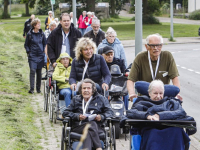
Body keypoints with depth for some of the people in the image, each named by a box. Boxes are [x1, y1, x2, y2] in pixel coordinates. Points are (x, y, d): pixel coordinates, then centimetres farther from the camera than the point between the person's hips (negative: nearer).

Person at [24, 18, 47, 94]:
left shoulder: (41, 33, 4)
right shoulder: (29, 34, -2)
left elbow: (45, 43, 15)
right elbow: (26, 45, 6)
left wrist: (43, 51, 5)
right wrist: (28, 52, -3)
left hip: (40, 56, 3)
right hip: (32, 56, -3)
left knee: (39, 72, 7)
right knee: (32, 71, -13)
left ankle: (38, 88, 18)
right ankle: (31, 88, -14)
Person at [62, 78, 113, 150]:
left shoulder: (101, 99, 25)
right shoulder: (76, 99, 27)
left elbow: (109, 112, 13)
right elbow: (65, 113, 16)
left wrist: (102, 117, -10)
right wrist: (77, 116, -4)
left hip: (97, 127, 1)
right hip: (78, 127, -1)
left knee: (89, 132, -38)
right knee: (92, 124, -37)